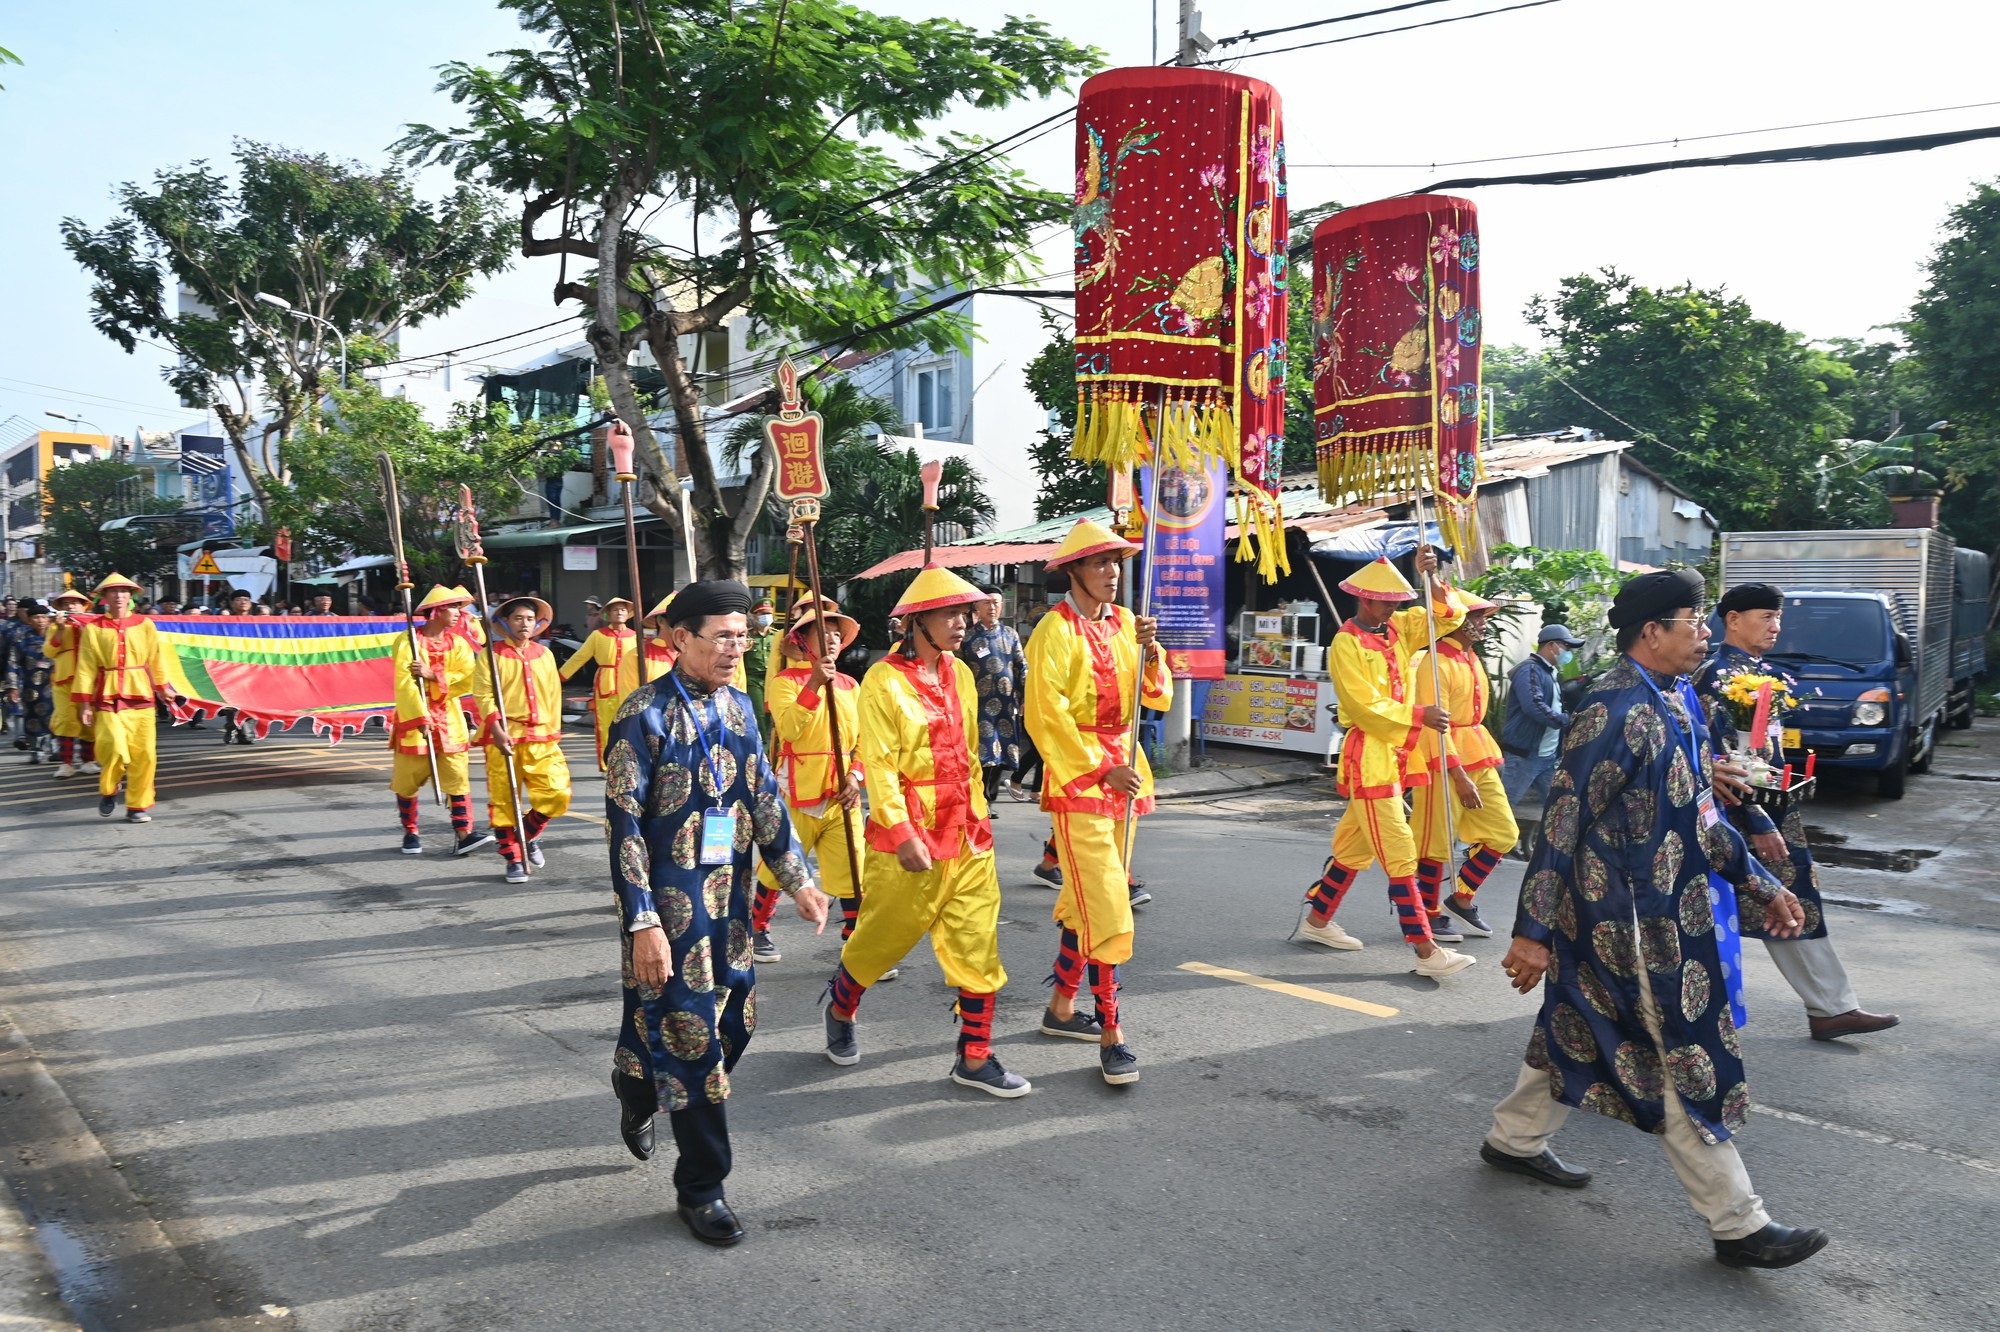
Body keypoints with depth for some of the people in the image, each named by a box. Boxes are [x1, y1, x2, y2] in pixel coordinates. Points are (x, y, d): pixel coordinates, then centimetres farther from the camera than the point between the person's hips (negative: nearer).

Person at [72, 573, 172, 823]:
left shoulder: (144, 624, 5)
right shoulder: (93, 629, 0)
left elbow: (156, 658, 9)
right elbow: (86, 667, 0)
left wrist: (162, 687, 9)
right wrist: (84, 702, -3)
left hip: (141, 695, 2)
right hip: (108, 697, -2)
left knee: (145, 754, 1)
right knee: (115, 749, -17)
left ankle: (137, 806, 13)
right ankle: (108, 790, 13)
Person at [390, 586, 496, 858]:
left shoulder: (457, 642, 6)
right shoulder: (408, 641, -8)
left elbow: (467, 680, -6)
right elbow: (404, 683, -16)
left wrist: (433, 675, -18)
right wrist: (420, 718, -23)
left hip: (449, 722, 4)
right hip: (413, 721, -3)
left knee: (458, 778, -4)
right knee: (408, 781, 6)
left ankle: (463, 834, -6)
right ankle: (410, 834, 21)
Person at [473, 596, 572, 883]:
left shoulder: (545, 655, 13)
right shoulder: (494, 654, 0)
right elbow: (483, 694, -8)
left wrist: (553, 732, 13)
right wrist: (497, 730, -19)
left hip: (542, 739, 4)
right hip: (504, 737, -4)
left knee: (557, 794, -4)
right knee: (504, 800, 2)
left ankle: (528, 834, 22)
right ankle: (513, 859, 14)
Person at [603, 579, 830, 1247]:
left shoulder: (738, 706, 7)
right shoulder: (645, 713, -14)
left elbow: (763, 797, 11)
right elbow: (625, 823, -16)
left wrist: (797, 879, 4)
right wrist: (643, 923, -20)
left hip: (730, 894, 7)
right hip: (669, 900, -7)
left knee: (734, 1022, 15)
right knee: (690, 1034, -1)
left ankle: (640, 1092, 44)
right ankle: (701, 1188, 14)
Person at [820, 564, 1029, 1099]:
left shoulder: (959, 674, 8)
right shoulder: (884, 680, -12)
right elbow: (879, 764, -16)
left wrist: (978, 814, 15)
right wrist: (902, 832, -22)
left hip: (967, 832, 6)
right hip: (907, 835, -6)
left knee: (977, 946, 4)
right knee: (882, 936, 10)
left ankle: (975, 1058, 13)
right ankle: (839, 1008, 38)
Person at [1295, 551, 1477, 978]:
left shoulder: (1397, 630, 10)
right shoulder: (1346, 645, -12)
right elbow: (1366, 706, -17)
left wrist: (1431, 579, -6)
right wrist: (1418, 715, -20)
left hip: (1394, 754, 8)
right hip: (1368, 756, -8)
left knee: (1354, 846, 17)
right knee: (1400, 855, -9)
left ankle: (1317, 920, 30)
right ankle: (1426, 951, -8)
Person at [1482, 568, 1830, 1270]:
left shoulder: (1679, 699, 9)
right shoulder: (1613, 711, -21)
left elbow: (1699, 809, 19)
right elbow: (1562, 824, -21)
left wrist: (1761, 885, 18)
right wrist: (1532, 933, -20)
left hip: (1670, 911, 10)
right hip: (1627, 918, -9)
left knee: (1577, 1029, 20)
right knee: (1685, 1062, 0)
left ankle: (1514, 1139, 37)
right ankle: (1738, 1224, 11)